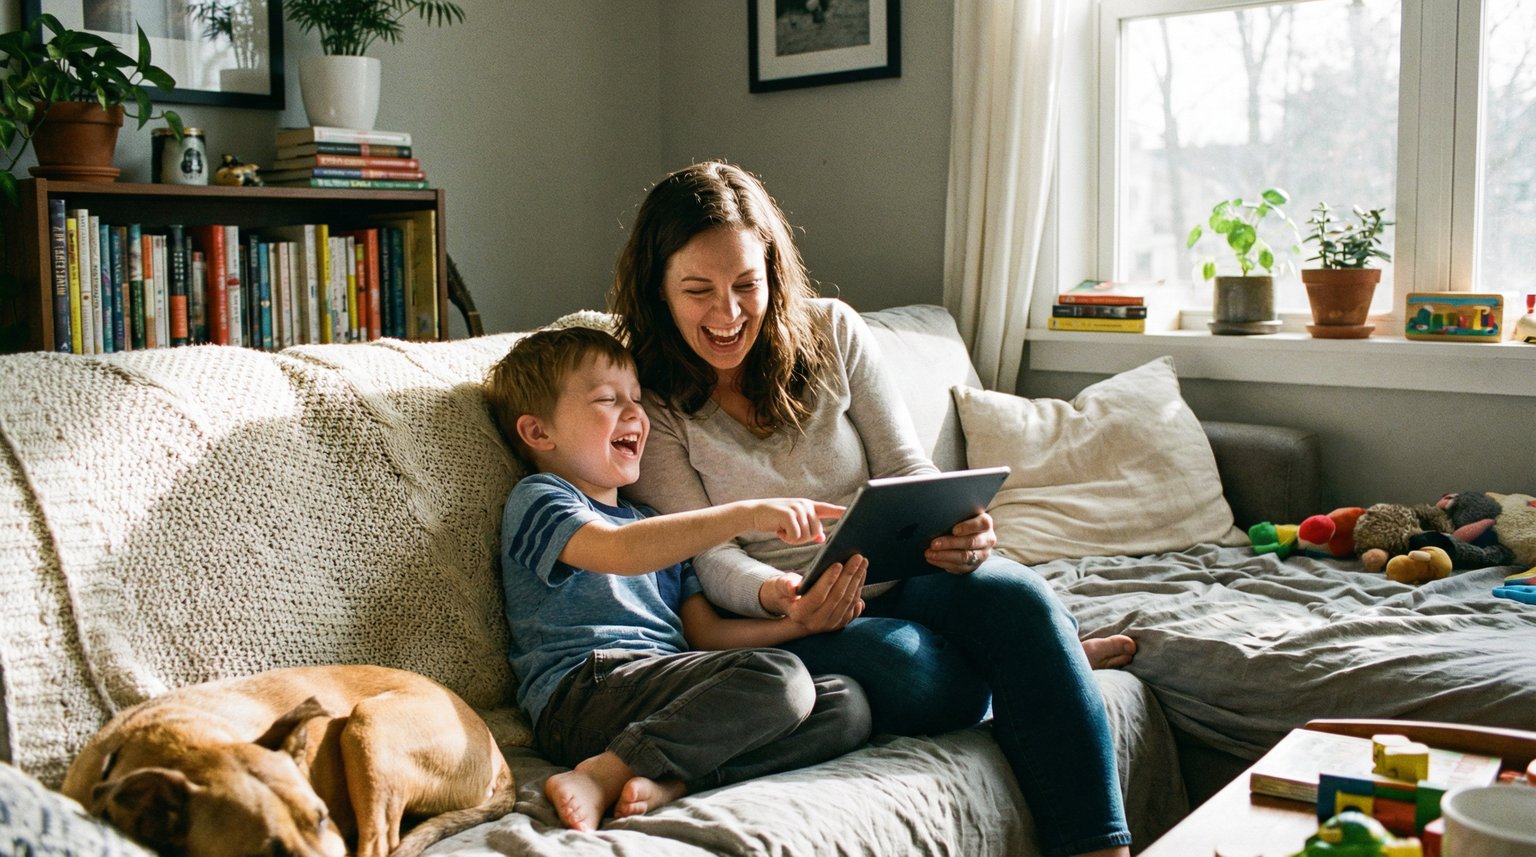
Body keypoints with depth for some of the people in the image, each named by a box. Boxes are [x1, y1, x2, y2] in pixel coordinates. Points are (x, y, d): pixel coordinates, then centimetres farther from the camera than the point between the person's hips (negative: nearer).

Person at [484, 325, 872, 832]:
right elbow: (620, 552, -18)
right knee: (779, 677, -27)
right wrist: (746, 514, -24)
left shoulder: (652, 524, 31)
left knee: (846, 706, -10)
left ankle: (666, 781, -26)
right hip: (587, 689, -8)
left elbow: (704, 632, 24)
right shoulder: (538, 500, 5)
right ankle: (601, 776, -26)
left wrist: (798, 624, 7)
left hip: (667, 694, 8)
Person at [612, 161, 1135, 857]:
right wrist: (774, 594, -33)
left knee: (1017, 596, -29)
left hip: (895, 579, 3)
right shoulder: (649, 403, -4)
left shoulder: (831, 331, 4)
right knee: (904, 669, -34)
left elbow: (908, 472, 2)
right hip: (778, 618, -3)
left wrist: (956, 529, -22)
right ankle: (1056, 662, -1)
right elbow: (710, 559, -9)